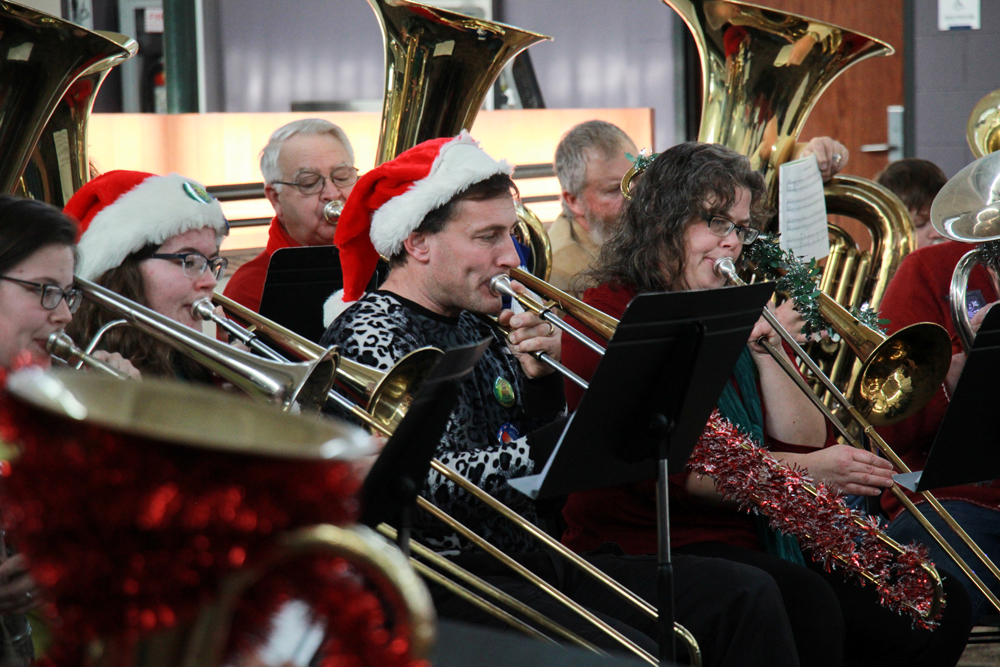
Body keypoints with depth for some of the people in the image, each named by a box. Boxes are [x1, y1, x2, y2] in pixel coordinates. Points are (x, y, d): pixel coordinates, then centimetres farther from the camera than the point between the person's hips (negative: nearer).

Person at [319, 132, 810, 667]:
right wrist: (540, 449, -16)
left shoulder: (477, 327, 17)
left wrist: (541, 377, 2)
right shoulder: (371, 336, -9)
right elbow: (415, 478, -21)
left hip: (536, 562, 9)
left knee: (746, 594, -4)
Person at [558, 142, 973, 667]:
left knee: (941, 609, -8)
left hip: (754, 543, 8)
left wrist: (765, 352, 1)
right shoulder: (610, 313, -5)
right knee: (807, 604, -35)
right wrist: (804, 471, -22)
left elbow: (805, 444, 13)